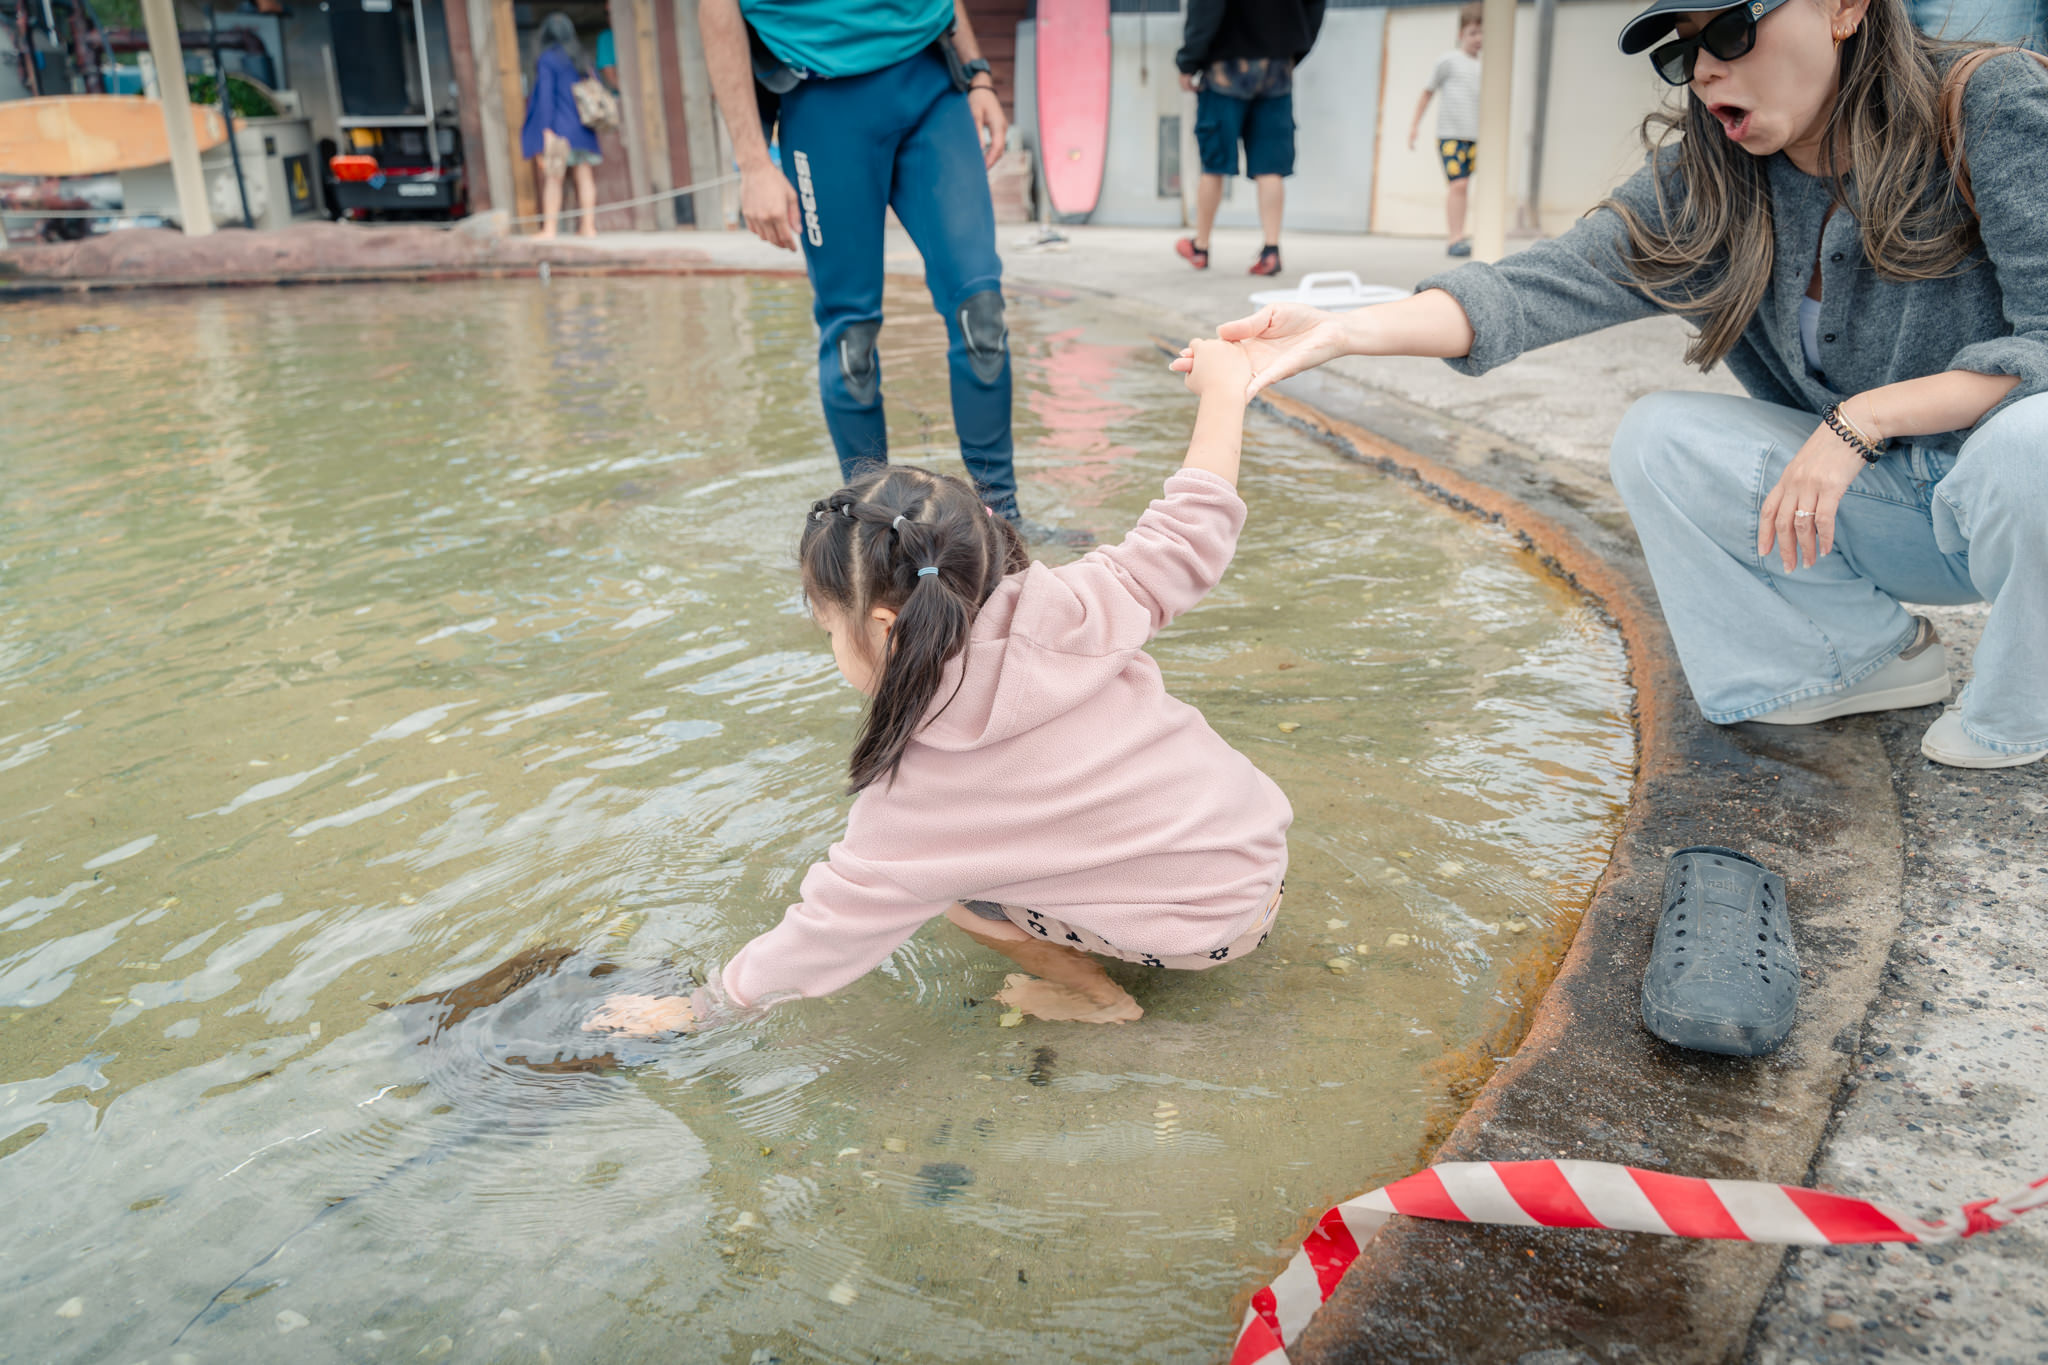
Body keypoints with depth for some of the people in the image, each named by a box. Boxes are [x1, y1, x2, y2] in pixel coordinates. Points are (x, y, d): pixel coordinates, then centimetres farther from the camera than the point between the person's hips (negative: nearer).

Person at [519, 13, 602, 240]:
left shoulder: (547, 59, -7)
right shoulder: (583, 59, 11)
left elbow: (545, 94, -12)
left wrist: (546, 128, -12)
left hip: (558, 127, -5)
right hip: (583, 127, 5)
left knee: (552, 178, -3)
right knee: (585, 177, 5)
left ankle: (549, 228, -4)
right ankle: (588, 225, 3)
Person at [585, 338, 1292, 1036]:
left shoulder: (917, 795, -22)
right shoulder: (1075, 607, -15)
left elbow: (823, 934, -12)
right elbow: (1192, 534, -4)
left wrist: (695, 1006, 3)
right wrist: (1223, 384, 10)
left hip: (1207, 926, -6)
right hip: (1260, 845, 7)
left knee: (949, 878, -5)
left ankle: (1091, 991, 6)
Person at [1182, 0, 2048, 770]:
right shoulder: (1706, 184, -7)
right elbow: (1545, 285, -21)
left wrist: (1861, 418, -30)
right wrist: (1339, 332, -34)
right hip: (1878, 496, 4)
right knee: (1656, 441, -16)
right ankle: (1868, 652, 5)